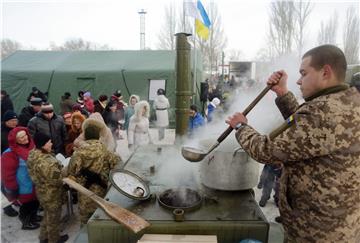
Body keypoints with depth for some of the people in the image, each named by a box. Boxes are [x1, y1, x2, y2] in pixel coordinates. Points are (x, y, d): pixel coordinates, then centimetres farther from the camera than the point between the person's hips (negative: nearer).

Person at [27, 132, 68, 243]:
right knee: (53, 218, 17)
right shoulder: (46, 162, -37)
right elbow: (57, 180, -30)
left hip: (41, 191, 9)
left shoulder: (33, 154, -6)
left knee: (47, 215, 30)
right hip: (51, 194, -9)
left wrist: (59, 167, 7)